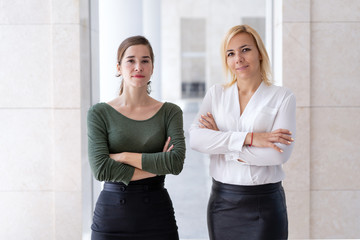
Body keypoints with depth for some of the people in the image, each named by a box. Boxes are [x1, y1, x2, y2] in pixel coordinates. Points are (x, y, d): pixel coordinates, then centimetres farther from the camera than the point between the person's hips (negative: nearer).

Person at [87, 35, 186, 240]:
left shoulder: (170, 112, 3)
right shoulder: (99, 113, 0)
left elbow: (176, 162, -11)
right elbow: (100, 169, -11)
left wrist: (123, 156, -12)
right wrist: (156, 166, -10)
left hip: (157, 214, 1)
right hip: (112, 215, 0)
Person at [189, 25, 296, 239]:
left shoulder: (282, 97, -3)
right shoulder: (216, 94, 6)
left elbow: (280, 153, -16)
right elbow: (195, 138, -9)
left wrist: (221, 144, -11)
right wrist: (248, 138, -19)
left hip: (264, 203, -2)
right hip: (222, 200, 3)